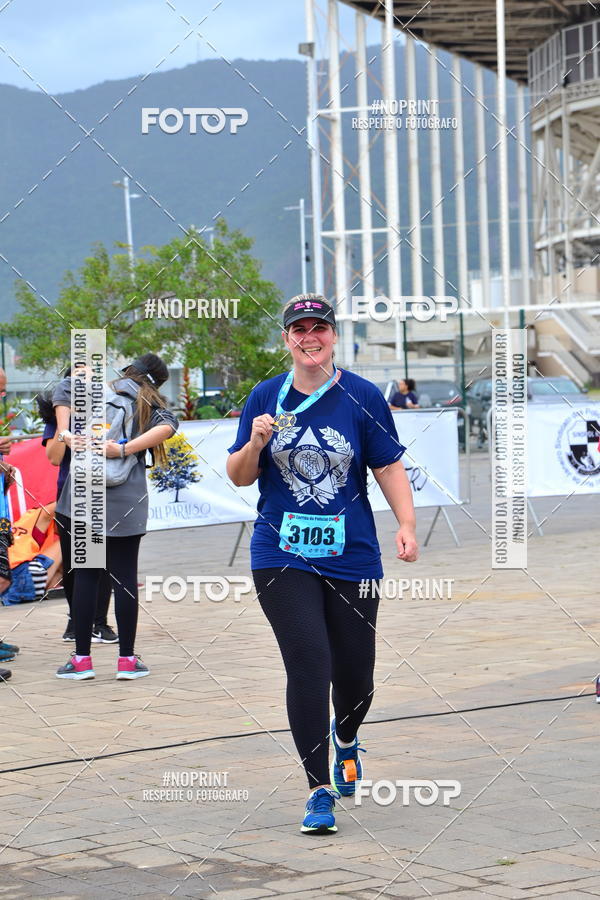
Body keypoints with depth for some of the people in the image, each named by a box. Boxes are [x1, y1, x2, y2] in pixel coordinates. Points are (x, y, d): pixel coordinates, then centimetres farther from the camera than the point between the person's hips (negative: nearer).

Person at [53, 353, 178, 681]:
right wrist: (123, 449, -17)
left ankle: (82, 659, 6)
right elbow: (168, 425, -12)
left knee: (85, 574, 4)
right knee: (125, 576, 4)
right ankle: (127, 660, 6)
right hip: (126, 502, 0)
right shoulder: (149, 404, 9)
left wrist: (64, 433, -9)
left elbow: (65, 387, -6)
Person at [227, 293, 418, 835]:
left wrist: (407, 526, -12)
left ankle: (345, 736, 44)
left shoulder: (362, 397, 0)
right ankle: (320, 788, -2)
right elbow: (240, 477, 8)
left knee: (355, 676, 8)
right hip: (283, 557, 0)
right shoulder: (267, 398, 4)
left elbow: (389, 467, 2)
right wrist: (255, 444, -13)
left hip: (352, 557, 0)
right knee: (309, 666, -12)